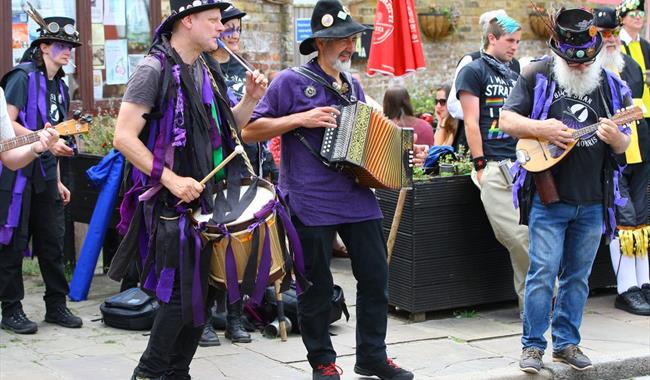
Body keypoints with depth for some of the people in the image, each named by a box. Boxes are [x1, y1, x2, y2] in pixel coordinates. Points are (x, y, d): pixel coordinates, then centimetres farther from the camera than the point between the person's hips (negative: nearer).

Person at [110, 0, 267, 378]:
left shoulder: (209, 69, 11)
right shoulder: (155, 69, -13)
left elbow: (226, 129, 19)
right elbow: (124, 137, -16)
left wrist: (250, 100, 2)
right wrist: (170, 178, -21)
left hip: (205, 197, 8)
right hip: (170, 203, -8)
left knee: (199, 293, 11)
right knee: (183, 295, -7)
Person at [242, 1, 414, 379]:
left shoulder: (352, 85, 16)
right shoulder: (292, 82, -3)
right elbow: (250, 131, -5)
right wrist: (301, 119, -16)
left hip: (358, 198, 6)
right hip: (311, 203, -5)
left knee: (376, 277, 6)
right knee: (317, 288, 2)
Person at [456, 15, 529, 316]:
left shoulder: (514, 76, 23)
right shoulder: (474, 71, 2)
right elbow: (471, 122, -4)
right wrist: (480, 164, -10)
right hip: (494, 166, -6)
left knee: (528, 235, -3)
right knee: (516, 235, -12)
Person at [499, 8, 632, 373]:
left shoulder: (612, 86, 7)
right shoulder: (538, 76, 0)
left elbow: (624, 144, 10)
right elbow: (506, 120, -1)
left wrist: (615, 138, -14)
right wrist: (540, 129, -18)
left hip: (593, 202, 3)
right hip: (548, 196, -3)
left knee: (578, 276, 11)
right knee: (543, 272, -5)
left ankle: (567, 343, 21)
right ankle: (533, 346, 5)